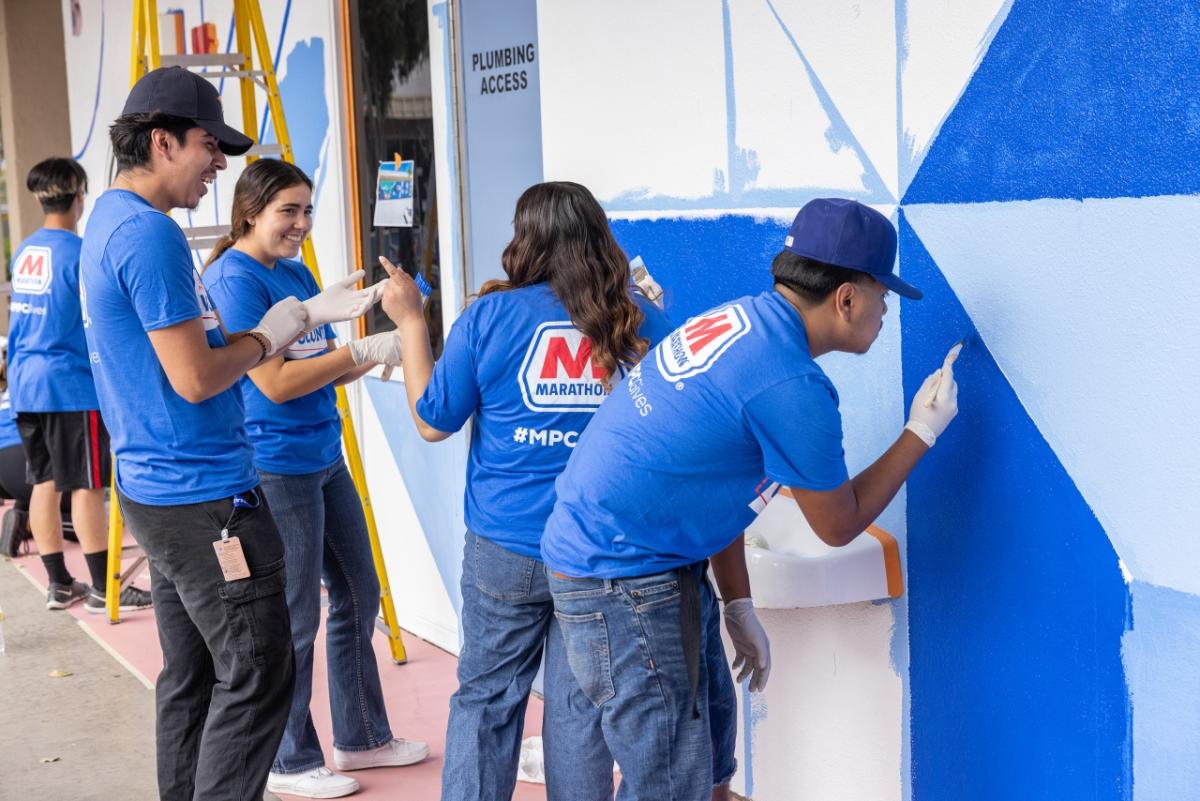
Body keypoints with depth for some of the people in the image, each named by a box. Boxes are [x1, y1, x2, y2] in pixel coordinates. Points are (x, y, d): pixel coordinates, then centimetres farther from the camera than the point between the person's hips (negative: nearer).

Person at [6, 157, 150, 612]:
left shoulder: (24, 251, 11)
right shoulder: (80, 254, -13)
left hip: (26, 385, 8)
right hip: (71, 386, -8)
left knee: (45, 482, 10)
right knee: (86, 487, -2)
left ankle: (59, 584, 17)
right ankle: (104, 589, 4)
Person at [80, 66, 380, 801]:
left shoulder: (111, 220, 14)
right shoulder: (149, 232, -19)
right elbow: (196, 378, -22)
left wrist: (308, 314, 10)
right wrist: (273, 333, -5)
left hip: (159, 491, 10)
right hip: (203, 495, -10)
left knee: (192, 677, 16)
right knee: (258, 678, -4)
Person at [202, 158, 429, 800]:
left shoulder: (296, 273, 11)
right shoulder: (234, 279, -15)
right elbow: (275, 383, -21)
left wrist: (380, 355, -3)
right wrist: (362, 350, -19)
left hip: (324, 457, 9)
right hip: (275, 467, -9)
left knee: (358, 596, 16)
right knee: (294, 620, 2)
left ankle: (363, 737, 31)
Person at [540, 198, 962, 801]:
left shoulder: (741, 319, 5)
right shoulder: (791, 387, -23)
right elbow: (839, 526, -7)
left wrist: (738, 605, 15)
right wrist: (923, 431, 2)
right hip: (619, 581, -10)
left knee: (705, 732, 22)